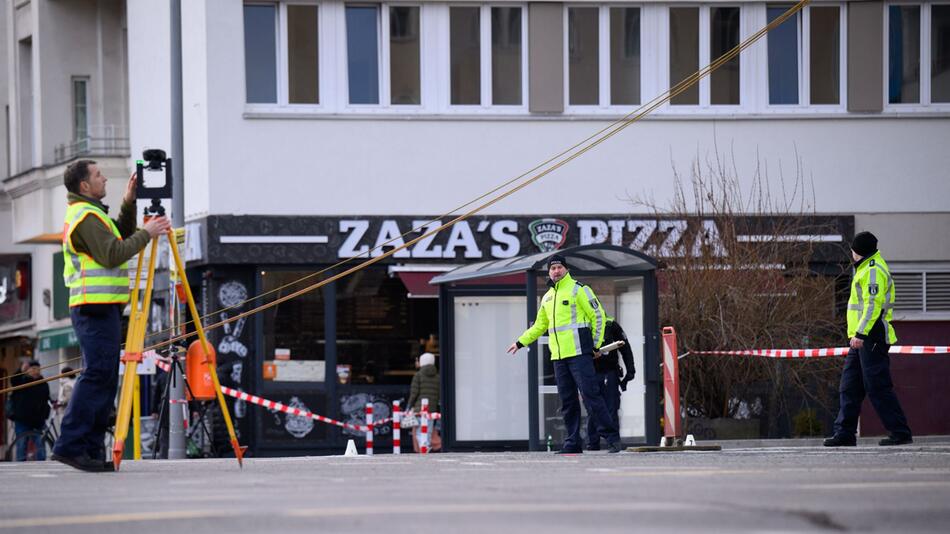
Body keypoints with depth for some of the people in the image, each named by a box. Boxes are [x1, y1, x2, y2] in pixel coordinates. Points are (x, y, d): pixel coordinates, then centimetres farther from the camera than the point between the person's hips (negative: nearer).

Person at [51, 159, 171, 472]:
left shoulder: (88, 214, 22)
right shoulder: (86, 216, -11)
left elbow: (121, 239, 26)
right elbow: (112, 254, -19)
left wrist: (129, 204, 16)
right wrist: (147, 234, -12)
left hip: (101, 309, 11)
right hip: (97, 308, -11)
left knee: (104, 379, 8)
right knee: (97, 375, -14)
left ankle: (91, 450, 6)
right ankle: (70, 446, -17)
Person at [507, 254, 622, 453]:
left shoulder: (578, 289, -2)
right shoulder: (547, 297, 19)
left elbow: (598, 315, -4)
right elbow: (539, 326, 31)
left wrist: (596, 345, -5)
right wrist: (520, 342, 28)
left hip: (579, 353, -7)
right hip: (558, 356, 7)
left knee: (590, 395, -12)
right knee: (567, 401, 5)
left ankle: (611, 436, -11)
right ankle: (573, 443, 8)